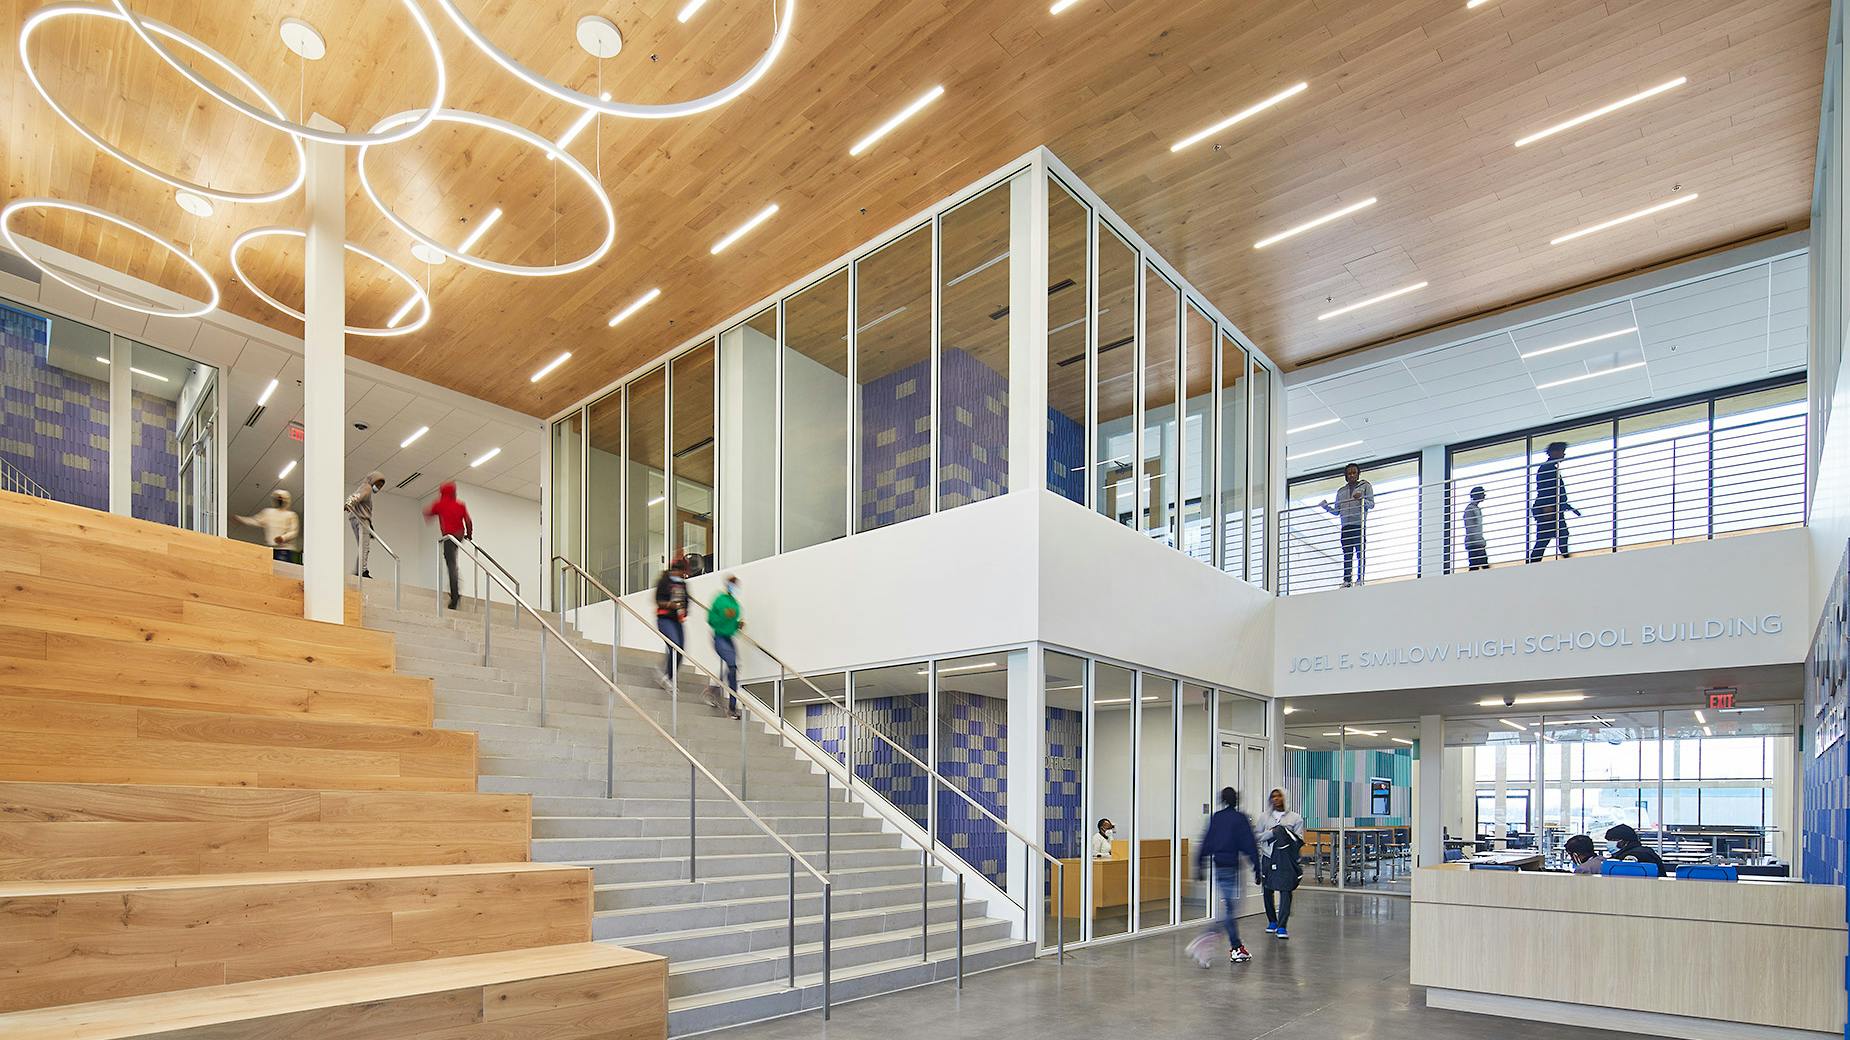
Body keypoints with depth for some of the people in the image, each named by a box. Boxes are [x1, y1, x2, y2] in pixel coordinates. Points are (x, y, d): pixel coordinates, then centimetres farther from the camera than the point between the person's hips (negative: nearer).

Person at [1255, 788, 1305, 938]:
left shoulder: (1295, 818, 6)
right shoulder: (1264, 817, 11)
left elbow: (1299, 840, 2)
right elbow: (1257, 836, 6)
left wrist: (1286, 835, -15)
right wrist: (1272, 832, -10)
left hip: (1286, 859, -2)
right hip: (1268, 857, 2)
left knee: (1285, 892, -10)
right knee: (1268, 891, 9)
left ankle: (1282, 927, -8)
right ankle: (1272, 921, 27)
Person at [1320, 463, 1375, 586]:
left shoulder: (1365, 486, 13)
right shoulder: (1341, 491, 22)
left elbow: (1371, 504, 3)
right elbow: (1336, 511, 20)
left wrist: (1362, 499, -15)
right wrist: (1326, 507, 3)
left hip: (1359, 525, -4)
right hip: (1346, 526, 4)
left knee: (1360, 553, -8)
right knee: (1347, 554, -2)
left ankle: (1360, 579, -10)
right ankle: (1347, 580, -5)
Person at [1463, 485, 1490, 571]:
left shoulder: (1478, 509, 19)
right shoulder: (1470, 509, -11)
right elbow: (1469, 528, -16)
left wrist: (1483, 543, 21)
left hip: (1480, 544, 10)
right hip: (1473, 544, -10)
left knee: (1486, 566, 6)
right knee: (1474, 567, -13)